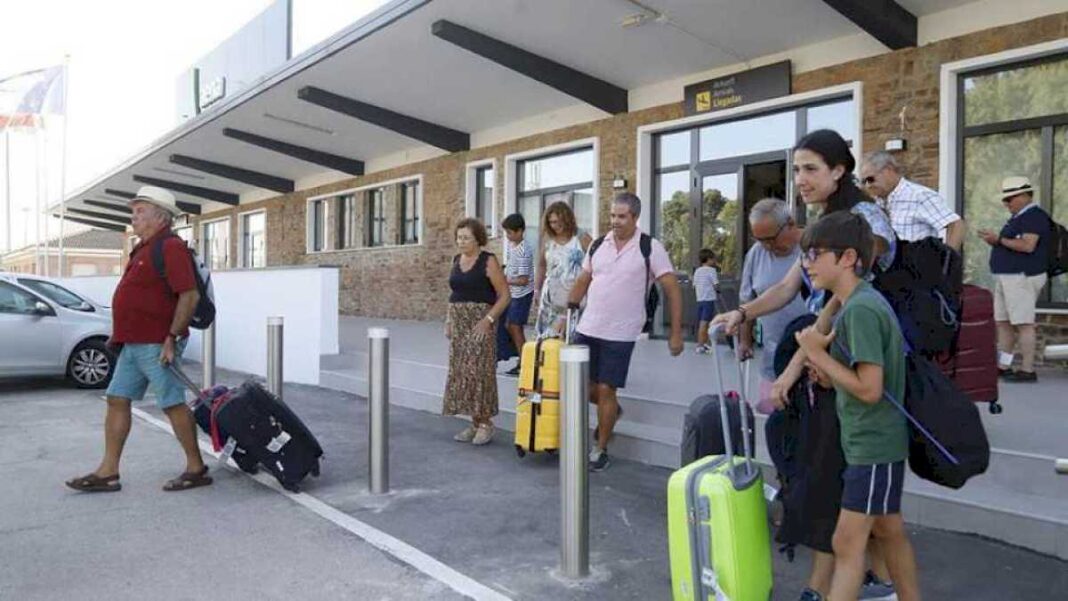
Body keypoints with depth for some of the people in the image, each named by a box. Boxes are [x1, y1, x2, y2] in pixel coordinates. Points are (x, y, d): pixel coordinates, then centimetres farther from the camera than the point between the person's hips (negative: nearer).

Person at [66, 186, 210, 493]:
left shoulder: (170, 247, -14)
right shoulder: (145, 248, 18)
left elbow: (190, 295, -22)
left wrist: (172, 338, -23)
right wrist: (120, 335, 22)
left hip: (156, 345, -10)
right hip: (133, 344, 10)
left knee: (173, 404, -4)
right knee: (117, 401, 10)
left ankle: (196, 469, 6)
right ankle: (108, 473, 16)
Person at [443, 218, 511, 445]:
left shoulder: (488, 261, -7)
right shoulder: (456, 260, 13)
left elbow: (504, 295, -9)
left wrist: (488, 319, -18)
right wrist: (448, 320, 13)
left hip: (480, 322, -7)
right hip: (458, 322, 7)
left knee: (478, 370, -9)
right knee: (460, 371, 6)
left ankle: (485, 423, 1)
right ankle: (474, 422, 16)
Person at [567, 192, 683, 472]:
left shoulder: (650, 248, -8)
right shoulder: (598, 245, 6)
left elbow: (672, 290, -7)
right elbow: (582, 282, 15)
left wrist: (676, 333, -11)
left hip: (620, 334, -5)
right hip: (587, 328, 5)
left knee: (606, 389, -2)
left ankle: (601, 450, 16)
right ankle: (612, 410, 39)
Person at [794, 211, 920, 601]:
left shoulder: (860, 309, -22)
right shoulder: (863, 301, 8)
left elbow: (869, 388, -26)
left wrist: (818, 354, -17)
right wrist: (822, 353, -1)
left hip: (872, 445, -10)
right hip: (878, 440, 10)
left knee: (848, 542, -5)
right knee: (889, 531, 22)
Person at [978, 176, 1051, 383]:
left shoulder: (1034, 216, -11)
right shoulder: (1018, 217, 20)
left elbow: (1028, 245, -23)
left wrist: (1000, 239, -15)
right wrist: (994, 241, 8)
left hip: (1022, 277, -10)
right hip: (1007, 277, 11)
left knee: (1023, 324, -9)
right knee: (1002, 322, 11)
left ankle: (1027, 370, -6)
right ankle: (1002, 366, 16)